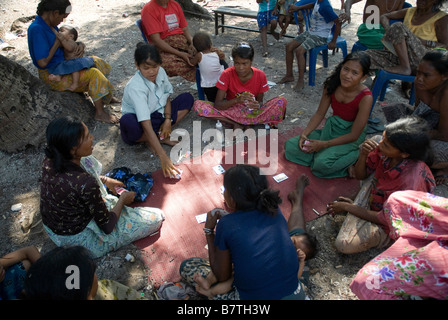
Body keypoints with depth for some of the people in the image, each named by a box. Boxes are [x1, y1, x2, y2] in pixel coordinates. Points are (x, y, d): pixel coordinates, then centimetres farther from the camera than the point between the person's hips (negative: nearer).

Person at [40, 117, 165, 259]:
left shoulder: (50, 160, -16)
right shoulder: (86, 184, -38)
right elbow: (107, 227, -22)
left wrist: (104, 180, 12)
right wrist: (123, 199, -6)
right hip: (79, 239, -7)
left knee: (88, 161, 17)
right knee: (156, 217, -4)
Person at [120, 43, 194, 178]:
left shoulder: (160, 72, -12)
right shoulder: (136, 87, -31)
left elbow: (167, 96, 6)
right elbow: (146, 124, -39)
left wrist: (168, 119, -14)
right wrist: (163, 157, -46)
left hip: (156, 115, 7)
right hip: (139, 123, -6)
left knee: (187, 98, -4)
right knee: (127, 122, -41)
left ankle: (160, 136, -15)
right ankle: (163, 138, -14)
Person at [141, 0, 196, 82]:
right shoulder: (148, 9, -6)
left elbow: (185, 29, 15)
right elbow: (156, 40, -15)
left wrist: (193, 43, -9)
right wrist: (180, 54, -23)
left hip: (182, 40, 6)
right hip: (163, 47, -6)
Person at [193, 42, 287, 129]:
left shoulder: (260, 75, -11)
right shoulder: (227, 74, -14)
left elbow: (260, 101, -2)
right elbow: (217, 104, -18)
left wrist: (258, 105, -28)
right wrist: (237, 100, -36)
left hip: (251, 112, 1)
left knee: (281, 102, -25)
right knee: (198, 105, -23)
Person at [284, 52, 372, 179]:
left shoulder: (365, 97, -25)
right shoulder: (332, 85, -11)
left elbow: (354, 135, -20)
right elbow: (319, 114, 0)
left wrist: (323, 144, -22)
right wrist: (304, 134, -14)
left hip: (349, 137, -5)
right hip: (331, 127, 5)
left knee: (322, 164, -30)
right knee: (290, 146, -5)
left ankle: (354, 156, -5)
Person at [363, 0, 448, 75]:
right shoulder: (410, 11, 18)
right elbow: (384, 17, 23)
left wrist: (423, 41, -17)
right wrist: (389, 30, 1)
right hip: (399, 57, 5)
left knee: (398, 27, -25)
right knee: (368, 54, -15)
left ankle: (405, 68, -24)